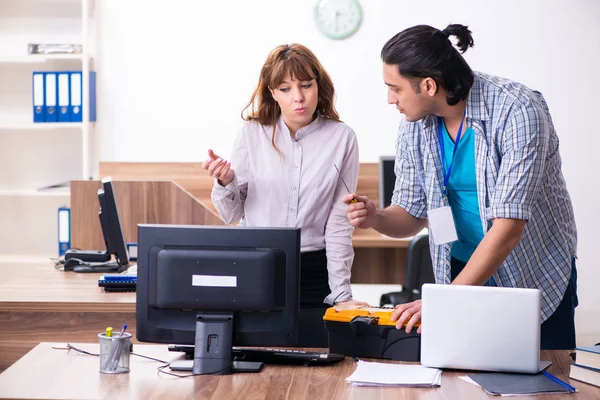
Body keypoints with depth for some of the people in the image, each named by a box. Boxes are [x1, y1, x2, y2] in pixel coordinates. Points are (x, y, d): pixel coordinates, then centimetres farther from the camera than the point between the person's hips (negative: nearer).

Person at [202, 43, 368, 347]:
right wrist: (225, 182, -15)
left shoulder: (341, 138, -1)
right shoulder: (252, 133, 0)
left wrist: (341, 293, -4)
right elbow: (233, 215, 6)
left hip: (313, 272, 0)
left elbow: (339, 222, -1)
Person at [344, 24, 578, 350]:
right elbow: (413, 214, 3)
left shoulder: (517, 111, -24)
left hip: (535, 276, -4)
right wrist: (376, 218, -21)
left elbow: (509, 225, -29)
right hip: (464, 268, 4)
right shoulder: (416, 125, -6)